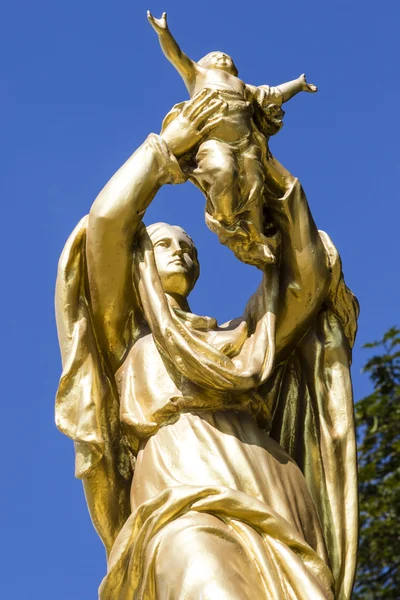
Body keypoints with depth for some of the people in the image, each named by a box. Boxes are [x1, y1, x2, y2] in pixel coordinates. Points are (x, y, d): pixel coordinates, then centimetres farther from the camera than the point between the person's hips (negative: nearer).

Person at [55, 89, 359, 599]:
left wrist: (271, 173, 30)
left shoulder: (236, 340, 38)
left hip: (276, 515, 4)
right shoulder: (125, 333, 27)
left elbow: (308, 277, 30)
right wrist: (169, 144, 23)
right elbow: (106, 220, 14)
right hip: (187, 503, -4)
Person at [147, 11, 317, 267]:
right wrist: (163, 32, 0)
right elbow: (176, 55, 15)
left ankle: (256, 244, -15)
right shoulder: (198, 74, 29)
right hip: (213, 139, -4)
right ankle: (226, 222, -17)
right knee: (224, 172, -33)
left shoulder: (243, 87, 39)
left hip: (246, 142, 4)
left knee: (253, 187, -14)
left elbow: (273, 95, 43)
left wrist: (298, 84, 45)